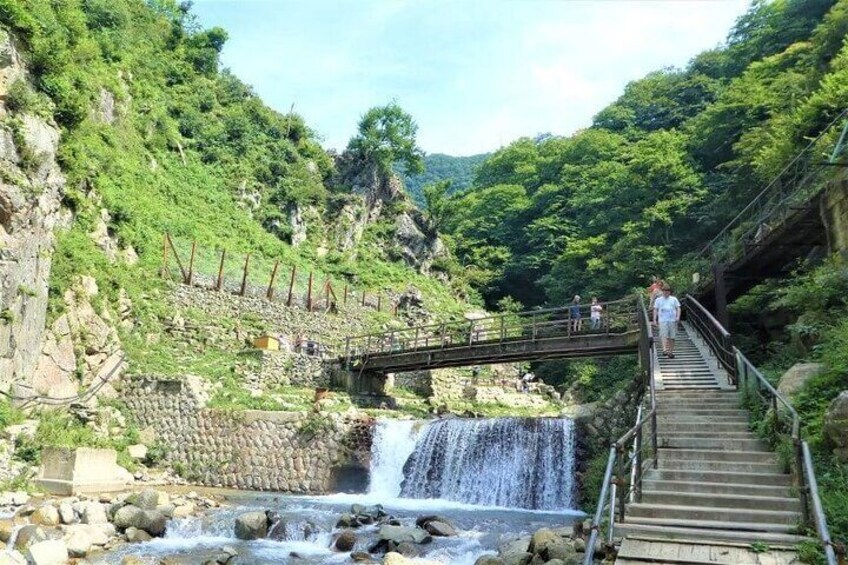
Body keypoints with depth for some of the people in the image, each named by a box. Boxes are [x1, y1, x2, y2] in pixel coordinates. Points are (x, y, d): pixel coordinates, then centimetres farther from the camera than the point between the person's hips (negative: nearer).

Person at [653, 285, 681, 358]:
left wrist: (678, 316, -7)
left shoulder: (674, 299, 14)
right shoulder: (658, 300, 13)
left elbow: (678, 308, 10)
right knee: (664, 335, -16)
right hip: (663, 320, -1)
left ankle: (671, 351, 10)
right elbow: (655, 310, 11)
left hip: (672, 320, 1)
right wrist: (654, 319, 2)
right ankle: (665, 350, -27)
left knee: (672, 337, 2)